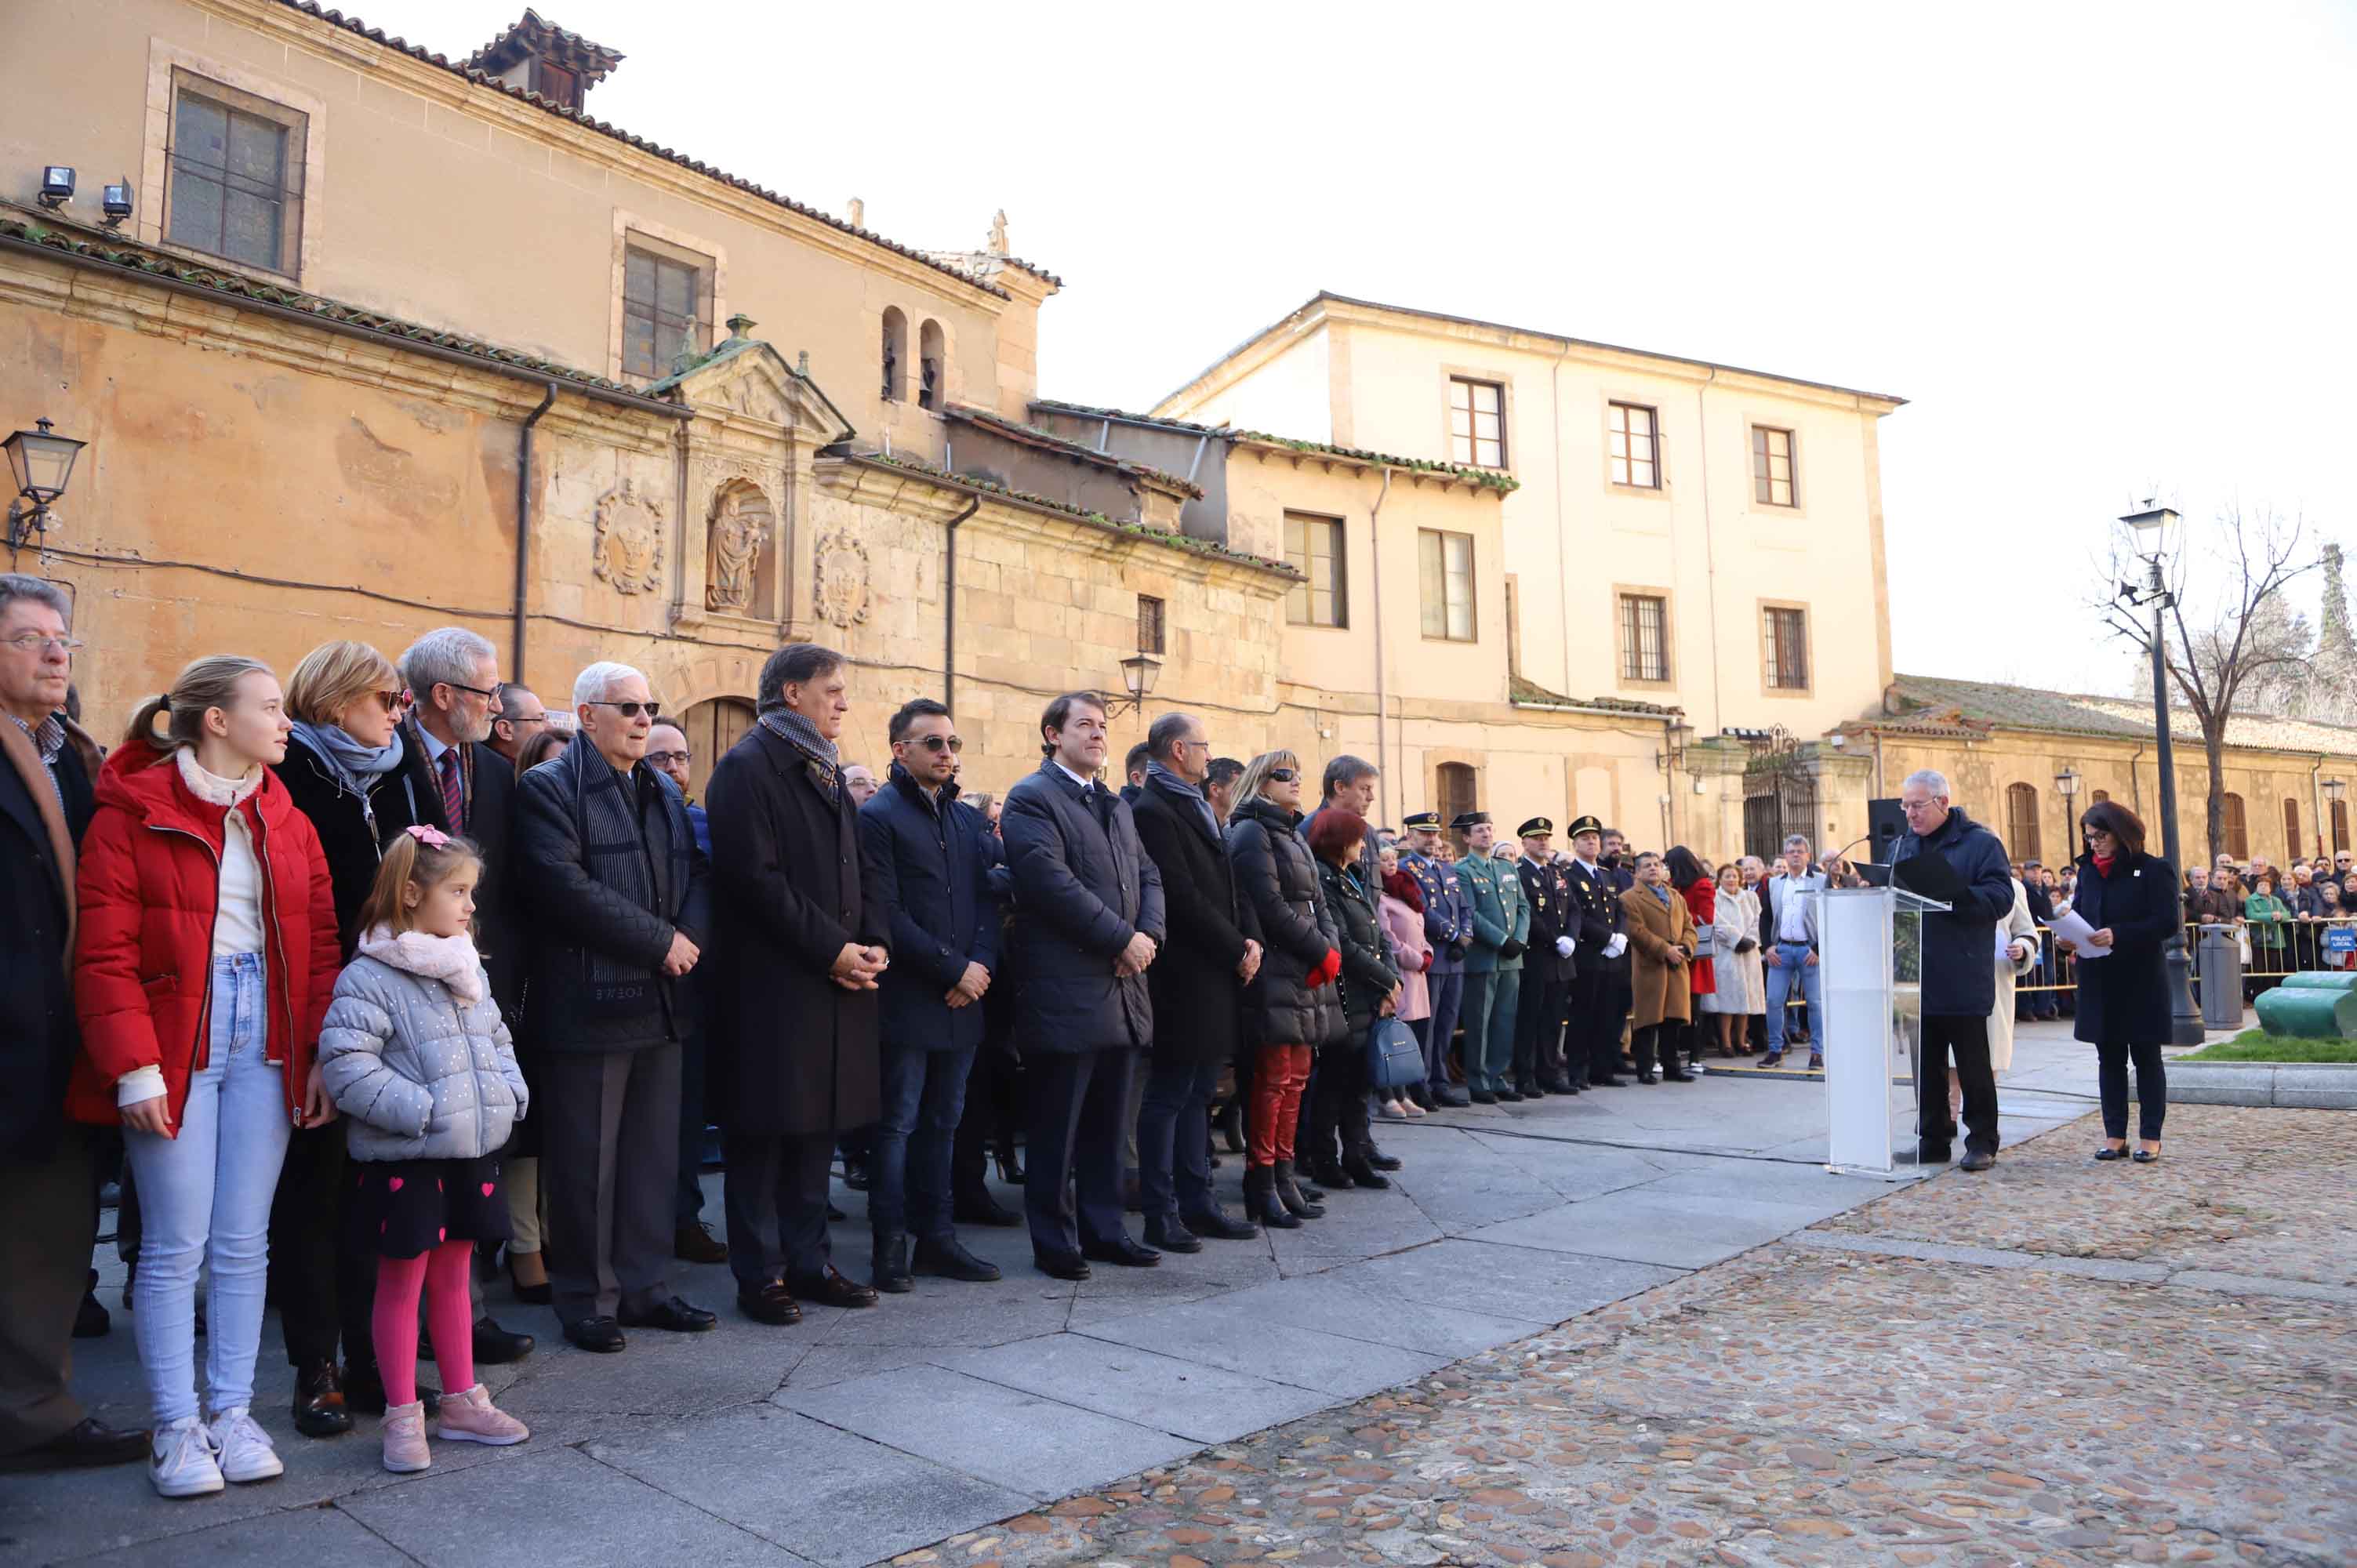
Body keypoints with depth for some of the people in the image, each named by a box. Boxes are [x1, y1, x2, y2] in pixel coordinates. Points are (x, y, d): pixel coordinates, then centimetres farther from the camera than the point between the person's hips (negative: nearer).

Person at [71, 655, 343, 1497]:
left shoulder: (287, 822, 10)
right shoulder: (133, 812, -5)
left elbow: (319, 946, 9)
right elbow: (104, 952, -10)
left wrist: (322, 1056, 2)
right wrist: (134, 1067, -15)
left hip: (265, 1046, 4)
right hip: (174, 1045, -4)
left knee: (244, 1243, 8)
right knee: (176, 1246, 2)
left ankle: (234, 1413, 19)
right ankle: (176, 1428, 15)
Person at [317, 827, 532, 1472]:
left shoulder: (469, 970, 10)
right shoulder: (369, 977, -14)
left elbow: (497, 1039, 20)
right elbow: (345, 1062, -21)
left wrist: (511, 1091, 4)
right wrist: (420, 1110, -22)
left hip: (471, 1152, 7)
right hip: (404, 1159, -7)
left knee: (453, 1277, 17)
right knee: (401, 1283, 6)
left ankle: (462, 1401, 27)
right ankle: (402, 1415, 18)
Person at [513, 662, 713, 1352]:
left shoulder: (664, 792, 17)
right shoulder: (548, 788, -6)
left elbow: (694, 875, 14)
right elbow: (564, 886, -19)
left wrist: (689, 937, -7)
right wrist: (660, 941, -17)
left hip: (660, 1000, 7)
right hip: (588, 1003, -7)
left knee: (654, 1156, 13)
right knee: (586, 1160, 3)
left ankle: (645, 1287, 24)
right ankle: (587, 1300, 16)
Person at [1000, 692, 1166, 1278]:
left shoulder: (1117, 806, 20)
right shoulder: (1031, 799, -6)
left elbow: (1147, 875, 16)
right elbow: (1053, 882, -18)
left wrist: (1149, 934, -4)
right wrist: (1122, 940, -16)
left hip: (1122, 988, 8)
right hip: (1066, 991, -7)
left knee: (1106, 1123, 14)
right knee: (1057, 1127, 2)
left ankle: (1103, 1229, 24)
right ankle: (1054, 1241, 13)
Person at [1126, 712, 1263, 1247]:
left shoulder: (1199, 808, 17)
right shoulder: (1152, 811, -14)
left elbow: (1231, 883, 16)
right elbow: (1184, 898, -19)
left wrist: (1252, 938, 1)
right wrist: (1236, 953, -12)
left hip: (1217, 977, 9)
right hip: (1183, 979, -9)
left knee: (1197, 1096, 14)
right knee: (1167, 1098, 0)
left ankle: (1196, 1203, 22)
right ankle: (1161, 1215, 8)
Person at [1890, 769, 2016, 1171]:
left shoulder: (1980, 843, -3)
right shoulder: (1901, 846, 14)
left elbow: (2001, 896, -13)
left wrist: (1952, 895, -26)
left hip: (1964, 981, -5)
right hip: (1916, 980, 5)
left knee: (1974, 1066, 4)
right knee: (1926, 1066, 11)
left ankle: (1982, 1141, 14)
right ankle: (1933, 1139, 20)